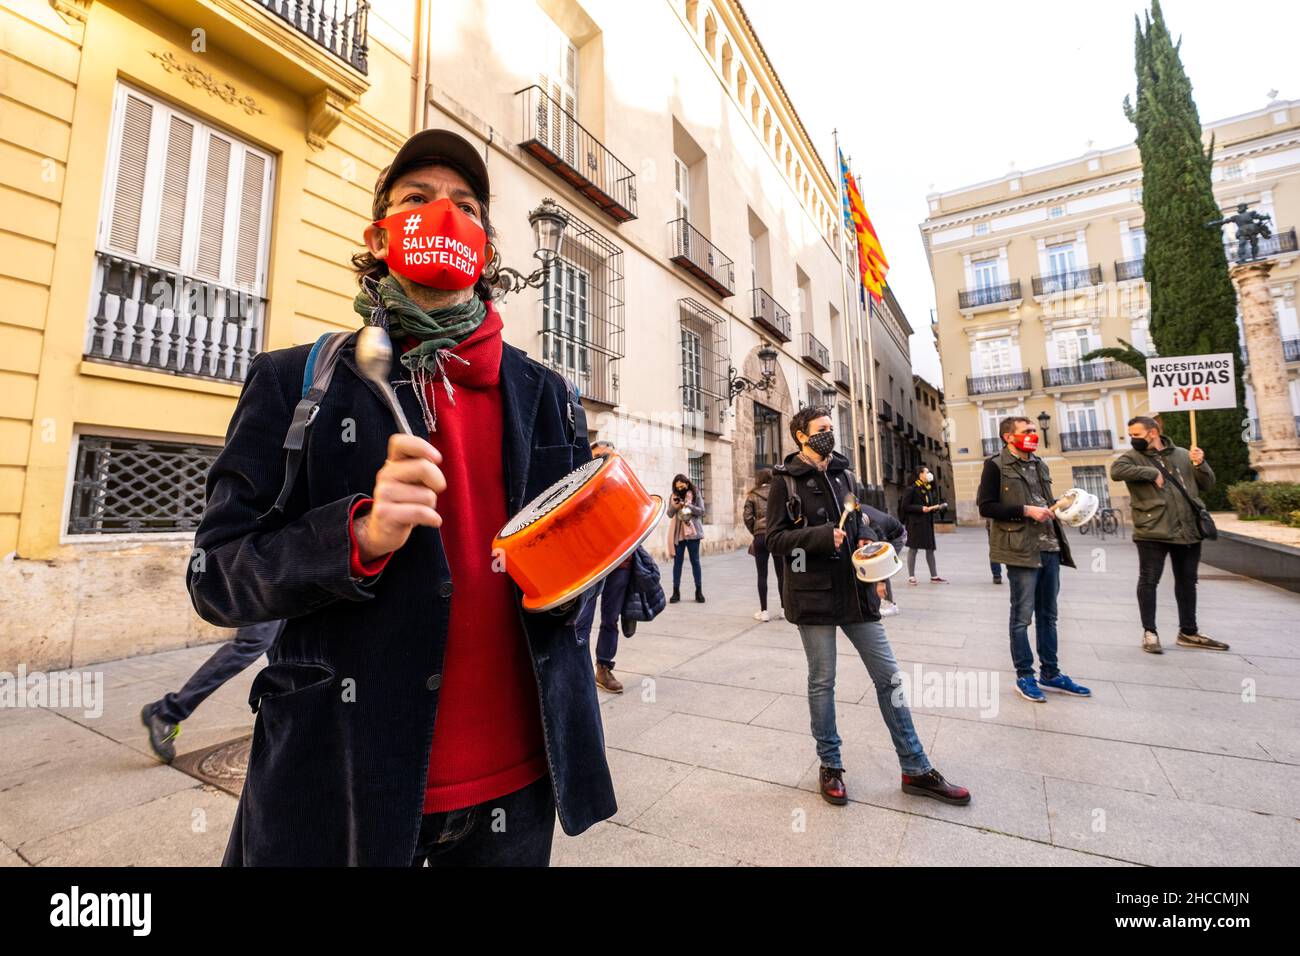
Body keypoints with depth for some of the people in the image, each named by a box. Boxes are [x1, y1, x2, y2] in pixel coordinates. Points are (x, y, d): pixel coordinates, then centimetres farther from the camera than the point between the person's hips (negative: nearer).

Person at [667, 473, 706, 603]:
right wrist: (674, 506, -18)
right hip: (677, 533, 2)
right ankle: (676, 592, 9)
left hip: (692, 532, -2)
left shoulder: (695, 494, 1)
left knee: (695, 561, 5)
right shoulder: (673, 496, 7)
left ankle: (699, 591, 12)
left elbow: (701, 511, -5)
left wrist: (688, 505, -18)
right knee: (677, 562, 4)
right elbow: (670, 514, 2)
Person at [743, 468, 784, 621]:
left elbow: (747, 517, -3)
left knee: (762, 575, 4)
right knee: (781, 573, 9)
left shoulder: (752, 495, 3)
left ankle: (764, 611, 6)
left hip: (760, 536, -1)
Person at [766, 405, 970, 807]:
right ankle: (830, 766, 27)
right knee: (822, 682, 7)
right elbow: (775, 538, -11)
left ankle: (915, 769, 24)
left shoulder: (844, 476, 11)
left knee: (888, 675, 9)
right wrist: (822, 536, -21)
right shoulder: (786, 480, -5)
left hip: (856, 592, 5)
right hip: (814, 594, -5)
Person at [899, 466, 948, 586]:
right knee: (913, 548, -1)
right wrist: (921, 508, -18)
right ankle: (911, 577, 6)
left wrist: (937, 507, 3)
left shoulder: (928, 489, 14)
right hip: (915, 523, -7)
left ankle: (934, 576, 17)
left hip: (927, 522, 7)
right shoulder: (912, 489, -8)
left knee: (930, 548, 9)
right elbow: (904, 506, -11)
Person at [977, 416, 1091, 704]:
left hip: (1050, 548, 7)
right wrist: (1025, 511, -17)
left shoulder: (1039, 464, 17)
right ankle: (1024, 676, 13)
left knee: (1048, 615, 14)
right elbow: (986, 507, -12)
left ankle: (1050, 674, 26)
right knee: (1022, 616, 1)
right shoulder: (996, 465, -6)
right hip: (1022, 550, -7)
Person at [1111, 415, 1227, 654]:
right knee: (1149, 580, -2)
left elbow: (1207, 485, 14)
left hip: (1188, 530, 5)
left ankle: (1188, 632, 28)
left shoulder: (1182, 455, 11)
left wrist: (1200, 464, -4)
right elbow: (1116, 470, -23)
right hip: (1153, 531, -5)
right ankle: (1149, 633, 7)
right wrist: (1152, 473, -20)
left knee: (1187, 581, 15)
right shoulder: (1133, 456, -2)